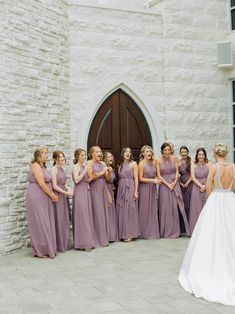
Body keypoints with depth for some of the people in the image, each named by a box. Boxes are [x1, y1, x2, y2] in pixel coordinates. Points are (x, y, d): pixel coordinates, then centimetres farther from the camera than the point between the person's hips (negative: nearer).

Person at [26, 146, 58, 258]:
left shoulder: (42, 166, 16)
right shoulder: (36, 166, -13)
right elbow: (41, 184, -19)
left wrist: (52, 194, 5)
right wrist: (52, 195, -11)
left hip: (43, 197, 9)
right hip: (36, 197, -9)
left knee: (45, 222, 11)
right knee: (39, 222, -3)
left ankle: (46, 248, 19)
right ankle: (40, 251, 6)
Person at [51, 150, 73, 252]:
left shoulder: (62, 169, 13)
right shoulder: (53, 169, -11)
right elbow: (55, 186, -15)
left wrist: (68, 190, -1)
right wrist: (66, 193, -12)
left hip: (64, 195, 8)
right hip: (58, 196, -8)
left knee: (65, 220, 11)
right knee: (58, 220, -2)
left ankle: (65, 243, 19)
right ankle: (59, 245, 7)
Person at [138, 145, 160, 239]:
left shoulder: (153, 163, 9)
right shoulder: (141, 163, -8)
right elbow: (140, 178, -11)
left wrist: (157, 180, -3)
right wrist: (152, 180, -14)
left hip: (152, 189, 6)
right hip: (144, 188, -6)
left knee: (153, 210, 6)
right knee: (145, 210, 0)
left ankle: (153, 232, 14)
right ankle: (145, 233, 9)